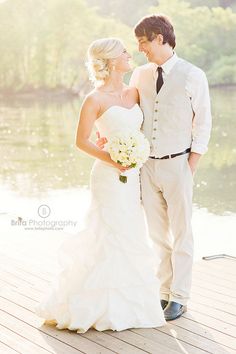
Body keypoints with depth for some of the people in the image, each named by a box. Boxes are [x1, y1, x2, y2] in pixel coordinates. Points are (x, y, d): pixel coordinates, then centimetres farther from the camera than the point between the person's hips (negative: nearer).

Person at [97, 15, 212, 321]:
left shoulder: (193, 76, -6)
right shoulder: (139, 75, 6)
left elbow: (203, 123, -3)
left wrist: (190, 168, -7)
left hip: (177, 164, -4)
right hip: (147, 165, 4)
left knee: (181, 234, 4)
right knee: (158, 234, 12)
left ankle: (179, 298, 15)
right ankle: (164, 292, 24)